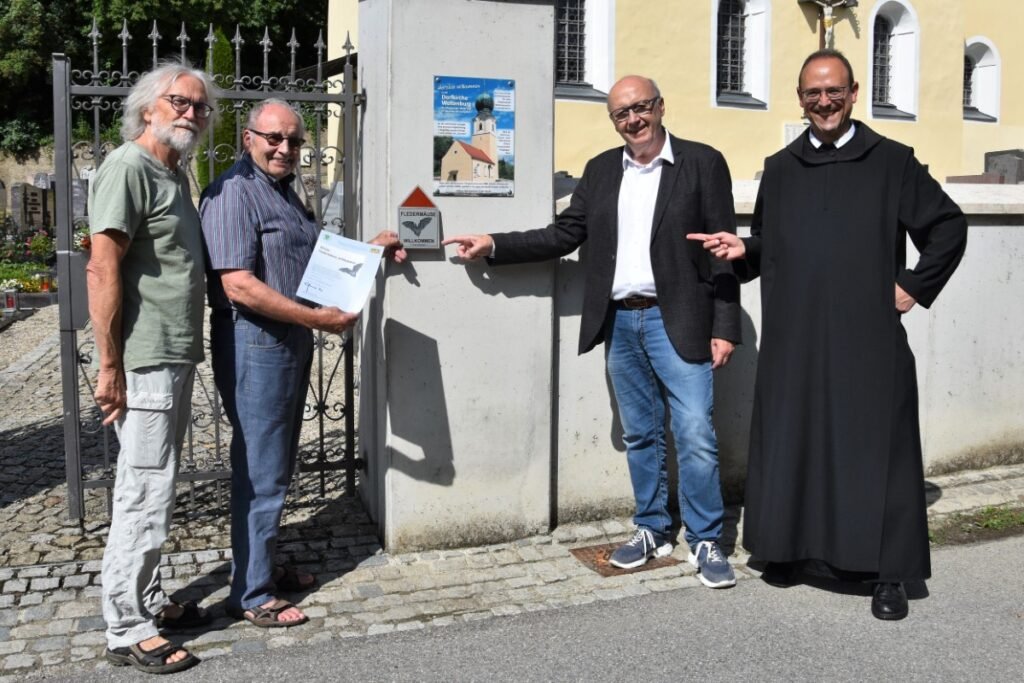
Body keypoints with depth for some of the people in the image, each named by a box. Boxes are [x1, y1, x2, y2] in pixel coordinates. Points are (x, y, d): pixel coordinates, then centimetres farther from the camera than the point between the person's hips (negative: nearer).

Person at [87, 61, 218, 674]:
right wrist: (110, 367, -19)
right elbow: (103, 270, -18)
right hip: (145, 363, -10)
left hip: (177, 359, 10)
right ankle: (128, 631, 8)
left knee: (158, 488, 17)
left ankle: (150, 601, 30)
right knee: (145, 495, -4)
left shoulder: (175, 174, 17)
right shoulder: (129, 168, -12)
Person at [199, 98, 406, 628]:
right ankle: (252, 594, 10)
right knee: (260, 473, -2)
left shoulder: (285, 192, 16)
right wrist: (318, 319, -21)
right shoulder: (233, 193, -15)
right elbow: (240, 286, -23)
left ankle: (265, 568, 31)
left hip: (291, 342, 10)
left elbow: (310, 261, 28)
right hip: (254, 344, -10)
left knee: (277, 466, 17)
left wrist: (369, 248, 15)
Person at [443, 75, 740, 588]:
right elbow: (562, 236, 11)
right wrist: (492, 245, 2)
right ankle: (652, 530, 27)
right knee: (639, 435, 13)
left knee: (695, 435, -5)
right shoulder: (601, 170, 11)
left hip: (677, 321, -4)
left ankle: (705, 541, 9)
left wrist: (724, 328, -9)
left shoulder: (703, 163, -2)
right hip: (620, 323, 5)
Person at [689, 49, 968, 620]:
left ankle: (888, 573, 9)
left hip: (868, 339, -3)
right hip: (793, 340, 3)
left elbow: (949, 227, 8)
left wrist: (915, 287, 1)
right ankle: (790, 546, 22)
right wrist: (743, 250, -1)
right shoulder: (780, 170, 13)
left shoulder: (892, 162, 4)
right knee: (790, 443, 7)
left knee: (876, 449, 0)